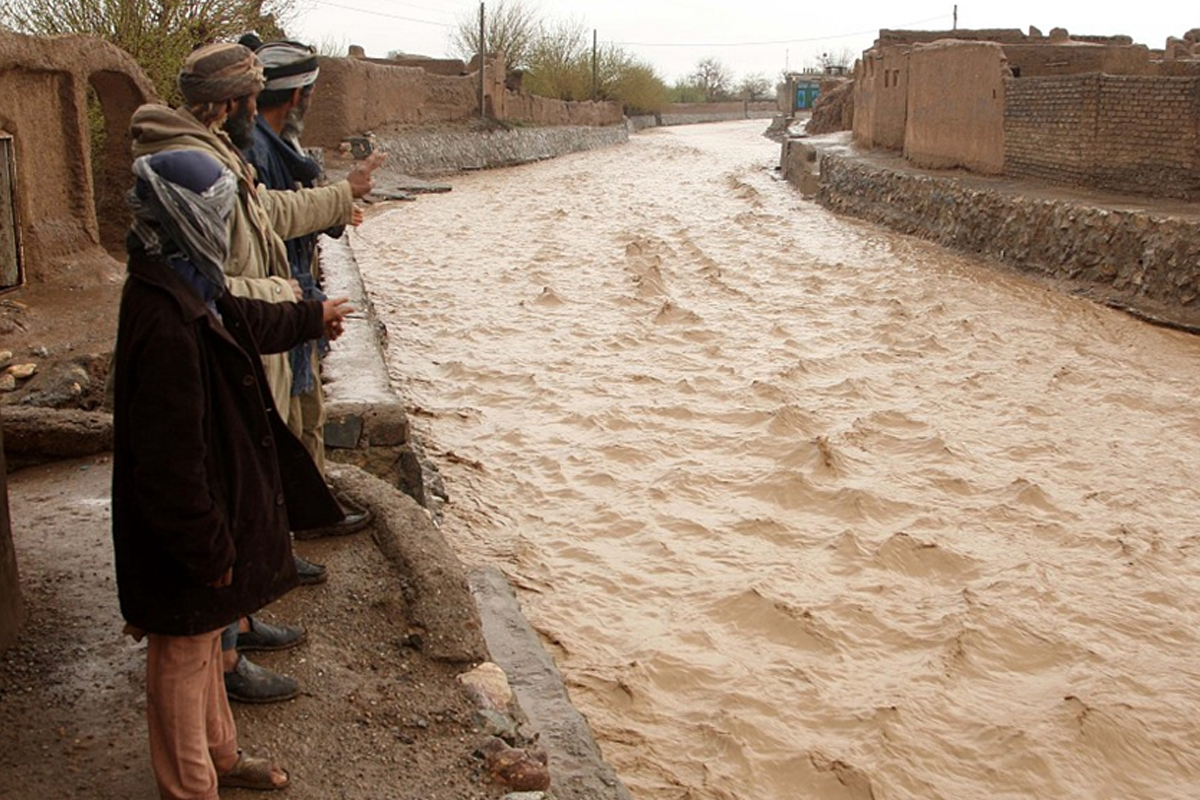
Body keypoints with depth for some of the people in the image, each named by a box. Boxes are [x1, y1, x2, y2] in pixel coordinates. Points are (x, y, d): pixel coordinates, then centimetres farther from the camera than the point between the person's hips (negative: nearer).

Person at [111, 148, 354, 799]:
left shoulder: (186, 289, 1)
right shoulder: (166, 324, -31)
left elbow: (243, 320, 25)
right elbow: (170, 459, -29)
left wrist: (311, 318, 41)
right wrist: (209, 549, -21)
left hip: (212, 509, 10)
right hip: (183, 545, -10)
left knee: (204, 642, 25)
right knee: (183, 658, 10)